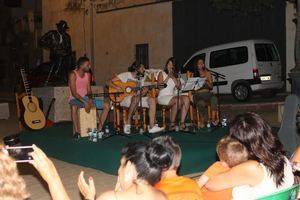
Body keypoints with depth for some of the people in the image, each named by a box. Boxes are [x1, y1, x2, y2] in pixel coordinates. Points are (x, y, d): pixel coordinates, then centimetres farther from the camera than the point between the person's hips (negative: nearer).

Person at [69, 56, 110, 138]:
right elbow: (74, 93, -20)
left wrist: (89, 99, -15)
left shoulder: (88, 75, 7)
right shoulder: (73, 75, -14)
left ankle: (99, 129, -5)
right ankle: (76, 132, -32)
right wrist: (85, 102, -29)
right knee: (74, 107, -43)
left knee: (107, 105, -5)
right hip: (75, 99, -7)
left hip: (85, 98, 7)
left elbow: (89, 90, 8)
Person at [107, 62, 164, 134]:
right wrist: (116, 87, -28)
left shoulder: (140, 79, 16)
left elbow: (145, 89, 10)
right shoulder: (126, 75, -4)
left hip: (137, 98, 7)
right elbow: (109, 82, -9)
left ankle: (152, 127, -24)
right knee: (136, 98, -39)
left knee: (152, 100, -17)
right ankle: (128, 122, -25)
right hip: (124, 99, -6)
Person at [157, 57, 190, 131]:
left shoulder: (176, 75, 21)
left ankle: (182, 123, -30)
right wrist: (168, 77, -7)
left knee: (186, 99, -26)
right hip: (163, 97, -5)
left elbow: (179, 87, 6)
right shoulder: (162, 73, 9)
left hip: (173, 96, 5)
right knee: (176, 100, -36)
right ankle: (172, 124, -29)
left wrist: (173, 77, -2)